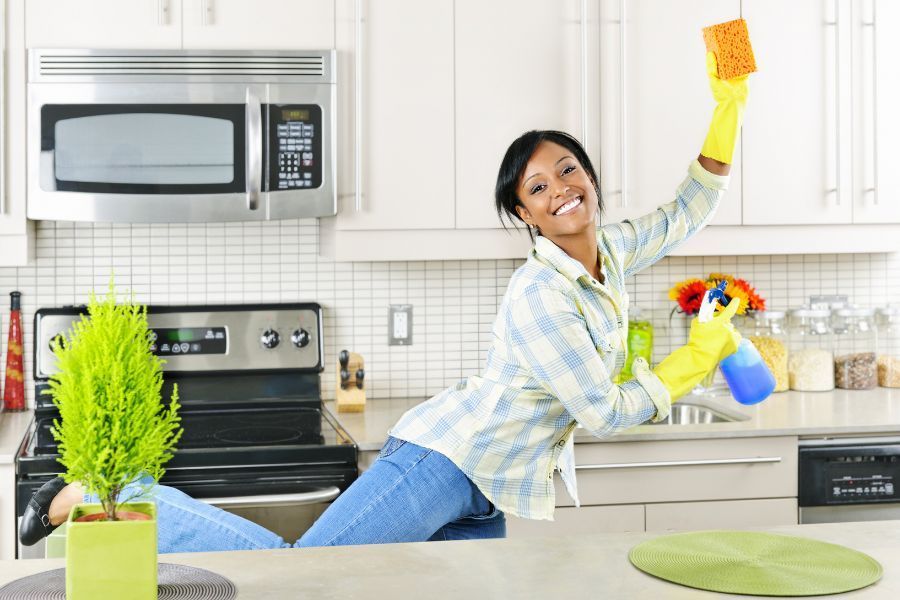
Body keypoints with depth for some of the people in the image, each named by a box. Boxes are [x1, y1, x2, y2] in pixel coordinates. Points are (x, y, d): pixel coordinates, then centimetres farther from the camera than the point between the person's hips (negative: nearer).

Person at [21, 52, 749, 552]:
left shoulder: (612, 253, 9)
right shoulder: (538, 297, -18)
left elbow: (687, 212, 21)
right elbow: (607, 413, -17)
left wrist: (729, 108, 10)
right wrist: (698, 357, -4)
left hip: (485, 499, 9)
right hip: (442, 460, -9)